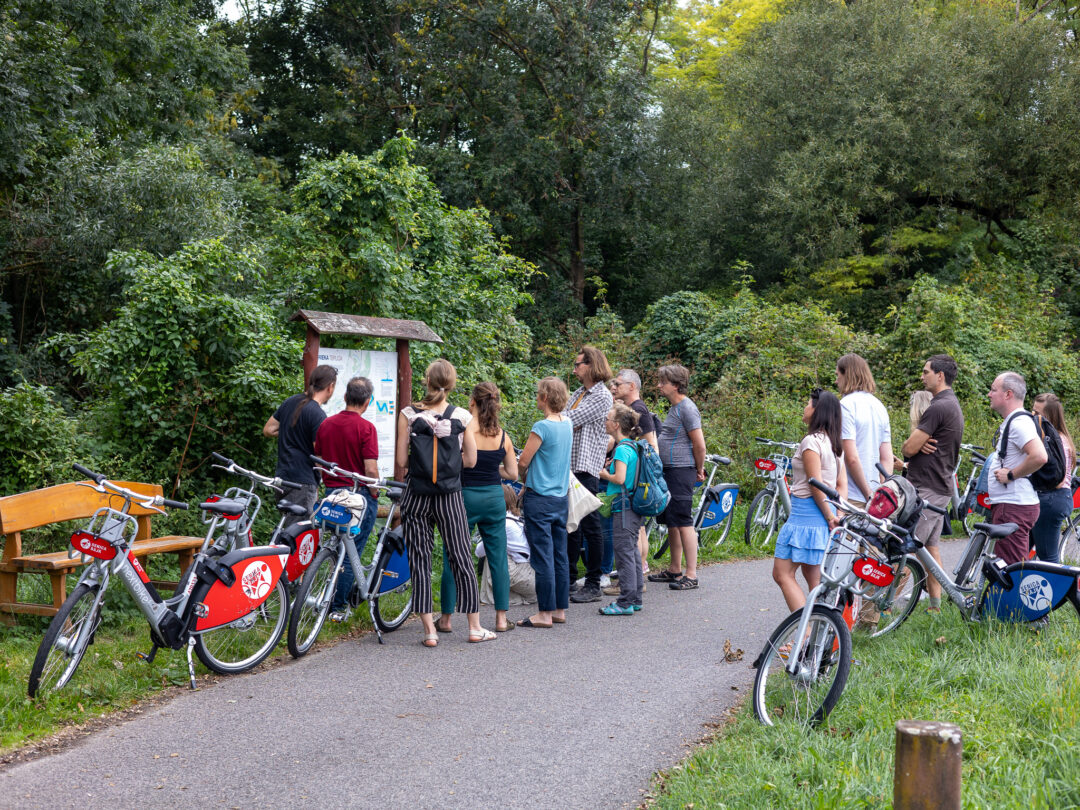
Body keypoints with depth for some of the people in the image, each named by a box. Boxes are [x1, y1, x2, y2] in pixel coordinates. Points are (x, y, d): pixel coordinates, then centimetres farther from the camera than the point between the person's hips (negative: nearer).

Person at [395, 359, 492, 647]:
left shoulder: (408, 414, -5)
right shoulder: (462, 416, -3)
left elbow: (401, 461, -5)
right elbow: (470, 460, 2)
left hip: (416, 494, 0)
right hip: (450, 496, 1)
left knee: (420, 563, 7)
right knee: (462, 559, 11)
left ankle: (429, 631, 7)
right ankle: (475, 627, 17)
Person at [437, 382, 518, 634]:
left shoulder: (460, 430, -12)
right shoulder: (502, 436, 0)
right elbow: (512, 473, 5)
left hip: (464, 497, -3)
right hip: (494, 498, 3)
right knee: (498, 558, 10)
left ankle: (446, 618, 12)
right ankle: (501, 618, 13)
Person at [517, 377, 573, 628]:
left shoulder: (542, 427, -17)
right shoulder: (568, 424, 7)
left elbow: (523, 462, -12)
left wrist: (526, 480, 9)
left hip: (540, 498, -8)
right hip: (562, 496, 8)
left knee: (542, 557, -3)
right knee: (560, 555, 11)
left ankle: (545, 613, 0)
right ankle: (560, 610, 17)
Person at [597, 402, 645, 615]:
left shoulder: (622, 449, -16)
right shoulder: (632, 447, 13)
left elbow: (620, 478, -24)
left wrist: (604, 474, -7)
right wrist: (610, 468, 15)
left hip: (624, 507, -10)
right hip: (634, 506, 10)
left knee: (624, 553, -6)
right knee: (632, 551, 14)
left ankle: (626, 603, -3)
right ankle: (635, 599, 20)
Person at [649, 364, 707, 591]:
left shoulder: (687, 408, -14)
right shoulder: (674, 407, 17)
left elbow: (699, 445, -16)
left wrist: (699, 470, -4)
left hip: (681, 471, -10)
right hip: (669, 471, 10)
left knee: (683, 523, -8)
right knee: (671, 522, 14)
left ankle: (691, 575, -5)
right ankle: (674, 570, 23)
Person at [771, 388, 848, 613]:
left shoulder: (811, 441, -14)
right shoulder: (835, 444, 14)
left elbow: (816, 485, -17)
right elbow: (842, 484, 12)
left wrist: (829, 517, -11)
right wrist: (838, 515, 4)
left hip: (806, 511, -9)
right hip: (822, 516, 9)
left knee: (782, 574, -7)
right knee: (813, 576, 15)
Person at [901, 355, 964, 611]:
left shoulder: (939, 407, -17)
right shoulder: (953, 405, 18)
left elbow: (909, 448, -18)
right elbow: (914, 442, 16)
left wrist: (911, 445, 5)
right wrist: (919, 443, -7)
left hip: (927, 489, -11)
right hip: (941, 486, 11)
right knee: (931, 545, 13)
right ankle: (935, 604, 17)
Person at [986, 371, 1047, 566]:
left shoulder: (1019, 423, -16)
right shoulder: (1010, 422, 19)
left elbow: (1039, 456, -30)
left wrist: (1011, 474, -19)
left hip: (1014, 508, -11)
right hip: (1006, 505, 11)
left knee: (1009, 569, -12)